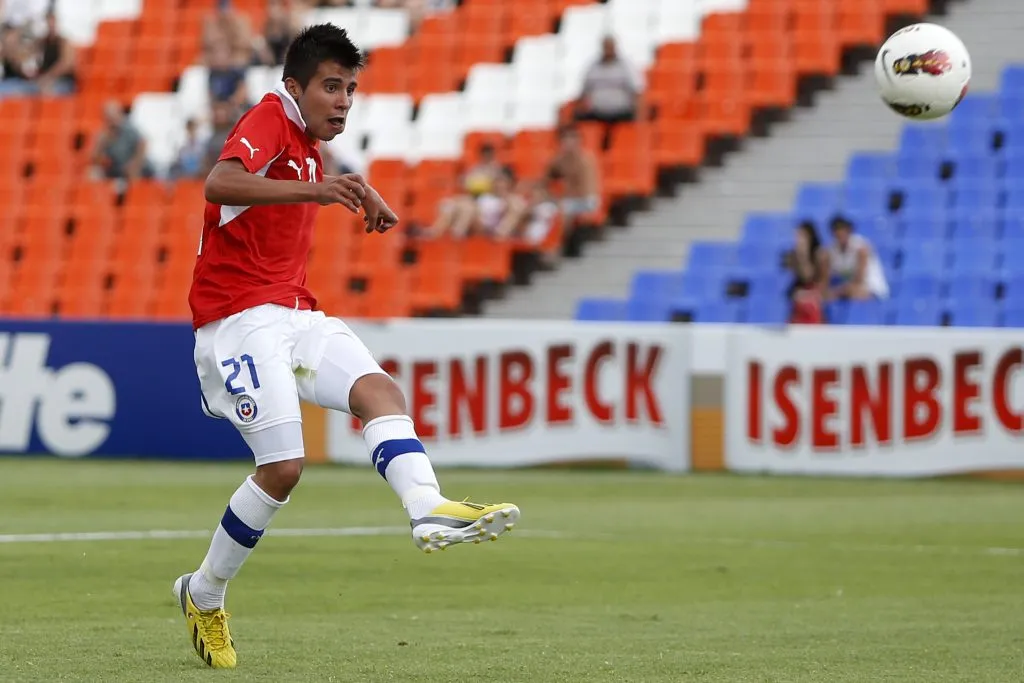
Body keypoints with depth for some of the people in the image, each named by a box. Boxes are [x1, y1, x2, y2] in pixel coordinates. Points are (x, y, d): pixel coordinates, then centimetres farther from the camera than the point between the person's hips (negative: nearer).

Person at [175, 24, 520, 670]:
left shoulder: (308, 147, 19)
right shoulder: (267, 121, -10)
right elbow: (218, 184, -33)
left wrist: (361, 195, 31)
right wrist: (312, 189, -46)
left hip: (295, 314, 9)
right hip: (240, 317, -9)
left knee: (380, 389, -18)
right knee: (283, 465, -15)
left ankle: (430, 509, -42)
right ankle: (204, 596, 4)